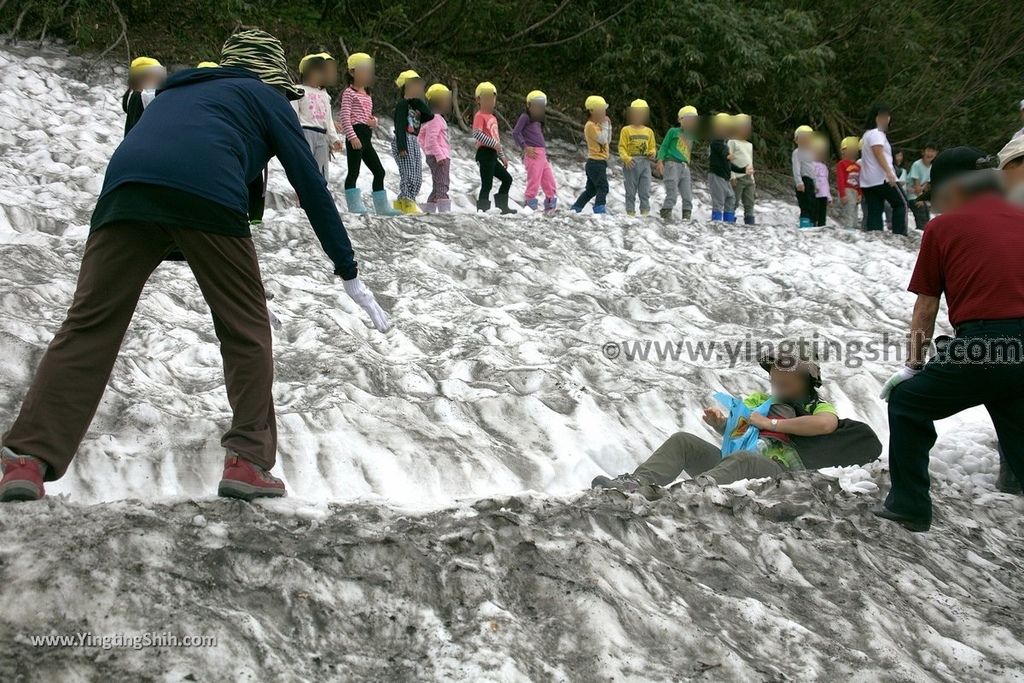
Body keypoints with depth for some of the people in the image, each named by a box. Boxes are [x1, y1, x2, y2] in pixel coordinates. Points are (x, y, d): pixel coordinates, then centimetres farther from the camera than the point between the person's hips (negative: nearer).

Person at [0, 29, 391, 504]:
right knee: (246, 330, 10)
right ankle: (248, 461, 7)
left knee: (88, 326, 4)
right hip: (205, 195, -4)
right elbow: (310, 185, 21)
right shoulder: (266, 97, 26)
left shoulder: (177, 92, 42)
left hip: (124, 187, 5)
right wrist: (349, 273, 26)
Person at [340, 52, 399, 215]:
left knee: (379, 171, 8)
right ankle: (355, 205, -9)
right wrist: (352, 136, -22)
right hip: (356, 135, -9)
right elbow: (345, 116, -12)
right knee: (354, 171, -9)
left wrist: (374, 121, 3)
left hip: (367, 138, 9)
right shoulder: (349, 93, -2)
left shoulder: (367, 96, 24)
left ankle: (382, 206, 12)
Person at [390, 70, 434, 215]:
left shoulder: (416, 106, 19)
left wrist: (419, 102, 1)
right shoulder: (402, 104, -5)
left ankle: (402, 201, 12)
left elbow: (430, 115, 2)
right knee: (409, 174, -15)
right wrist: (402, 147, -22)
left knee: (418, 178, 7)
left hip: (414, 142, 9)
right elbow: (400, 126, -14)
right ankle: (408, 203, -15)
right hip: (404, 141, -9)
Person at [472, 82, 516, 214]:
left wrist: (502, 156, 26)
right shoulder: (480, 116, -8)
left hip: (492, 155, 9)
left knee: (507, 178, 16)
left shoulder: (493, 118, 20)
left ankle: (502, 206, 22)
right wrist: (494, 144, -25)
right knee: (487, 184, -10)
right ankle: (482, 209, -8)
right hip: (485, 153, -9)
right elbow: (476, 134, -24)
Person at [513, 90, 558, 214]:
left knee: (550, 185, 7)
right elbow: (515, 133, -9)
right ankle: (530, 206, -4)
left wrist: (545, 152, 17)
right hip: (533, 154, -8)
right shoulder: (525, 117, 0)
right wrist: (525, 147, -12)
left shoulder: (538, 120, 24)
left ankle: (549, 209, 14)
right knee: (534, 183, -10)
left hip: (542, 154, 8)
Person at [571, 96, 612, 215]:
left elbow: (608, 140, 20)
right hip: (596, 162, -10)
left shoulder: (597, 124, 17)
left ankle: (575, 209, 19)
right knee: (603, 188, -16)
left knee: (591, 189, 15)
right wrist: (605, 125, -12)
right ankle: (599, 210, -23)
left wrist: (608, 126, 11)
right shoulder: (590, 125, -12)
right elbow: (603, 139, -19)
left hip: (599, 162, 10)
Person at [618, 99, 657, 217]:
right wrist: (626, 158, -17)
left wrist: (652, 153, -6)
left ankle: (645, 211, 4)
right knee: (631, 191, 1)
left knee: (645, 191, 0)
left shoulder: (649, 131, 15)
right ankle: (630, 212, 6)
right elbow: (622, 147, -1)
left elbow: (652, 147, 17)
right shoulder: (626, 130, 4)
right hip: (631, 163, -3)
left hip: (645, 163, 3)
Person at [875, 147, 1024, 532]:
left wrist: (914, 366, 21)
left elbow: (926, 308, 10)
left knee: (906, 403, 19)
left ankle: (909, 506, 23)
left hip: (982, 349, -4)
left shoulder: (943, 227, 6)